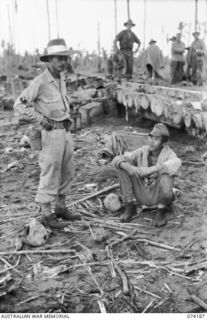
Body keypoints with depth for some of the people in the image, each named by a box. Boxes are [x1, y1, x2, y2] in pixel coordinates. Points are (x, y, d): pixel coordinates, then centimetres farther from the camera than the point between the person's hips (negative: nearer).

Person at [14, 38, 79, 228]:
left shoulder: (61, 78, 9)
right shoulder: (40, 82, -14)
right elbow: (20, 105, -15)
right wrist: (40, 119, -16)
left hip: (65, 131, 8)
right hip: (51, 133, -8)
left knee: (67, 172, 14)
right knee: (50, 174, -1)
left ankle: (61, 208, 29)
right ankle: (47, 215, 12)